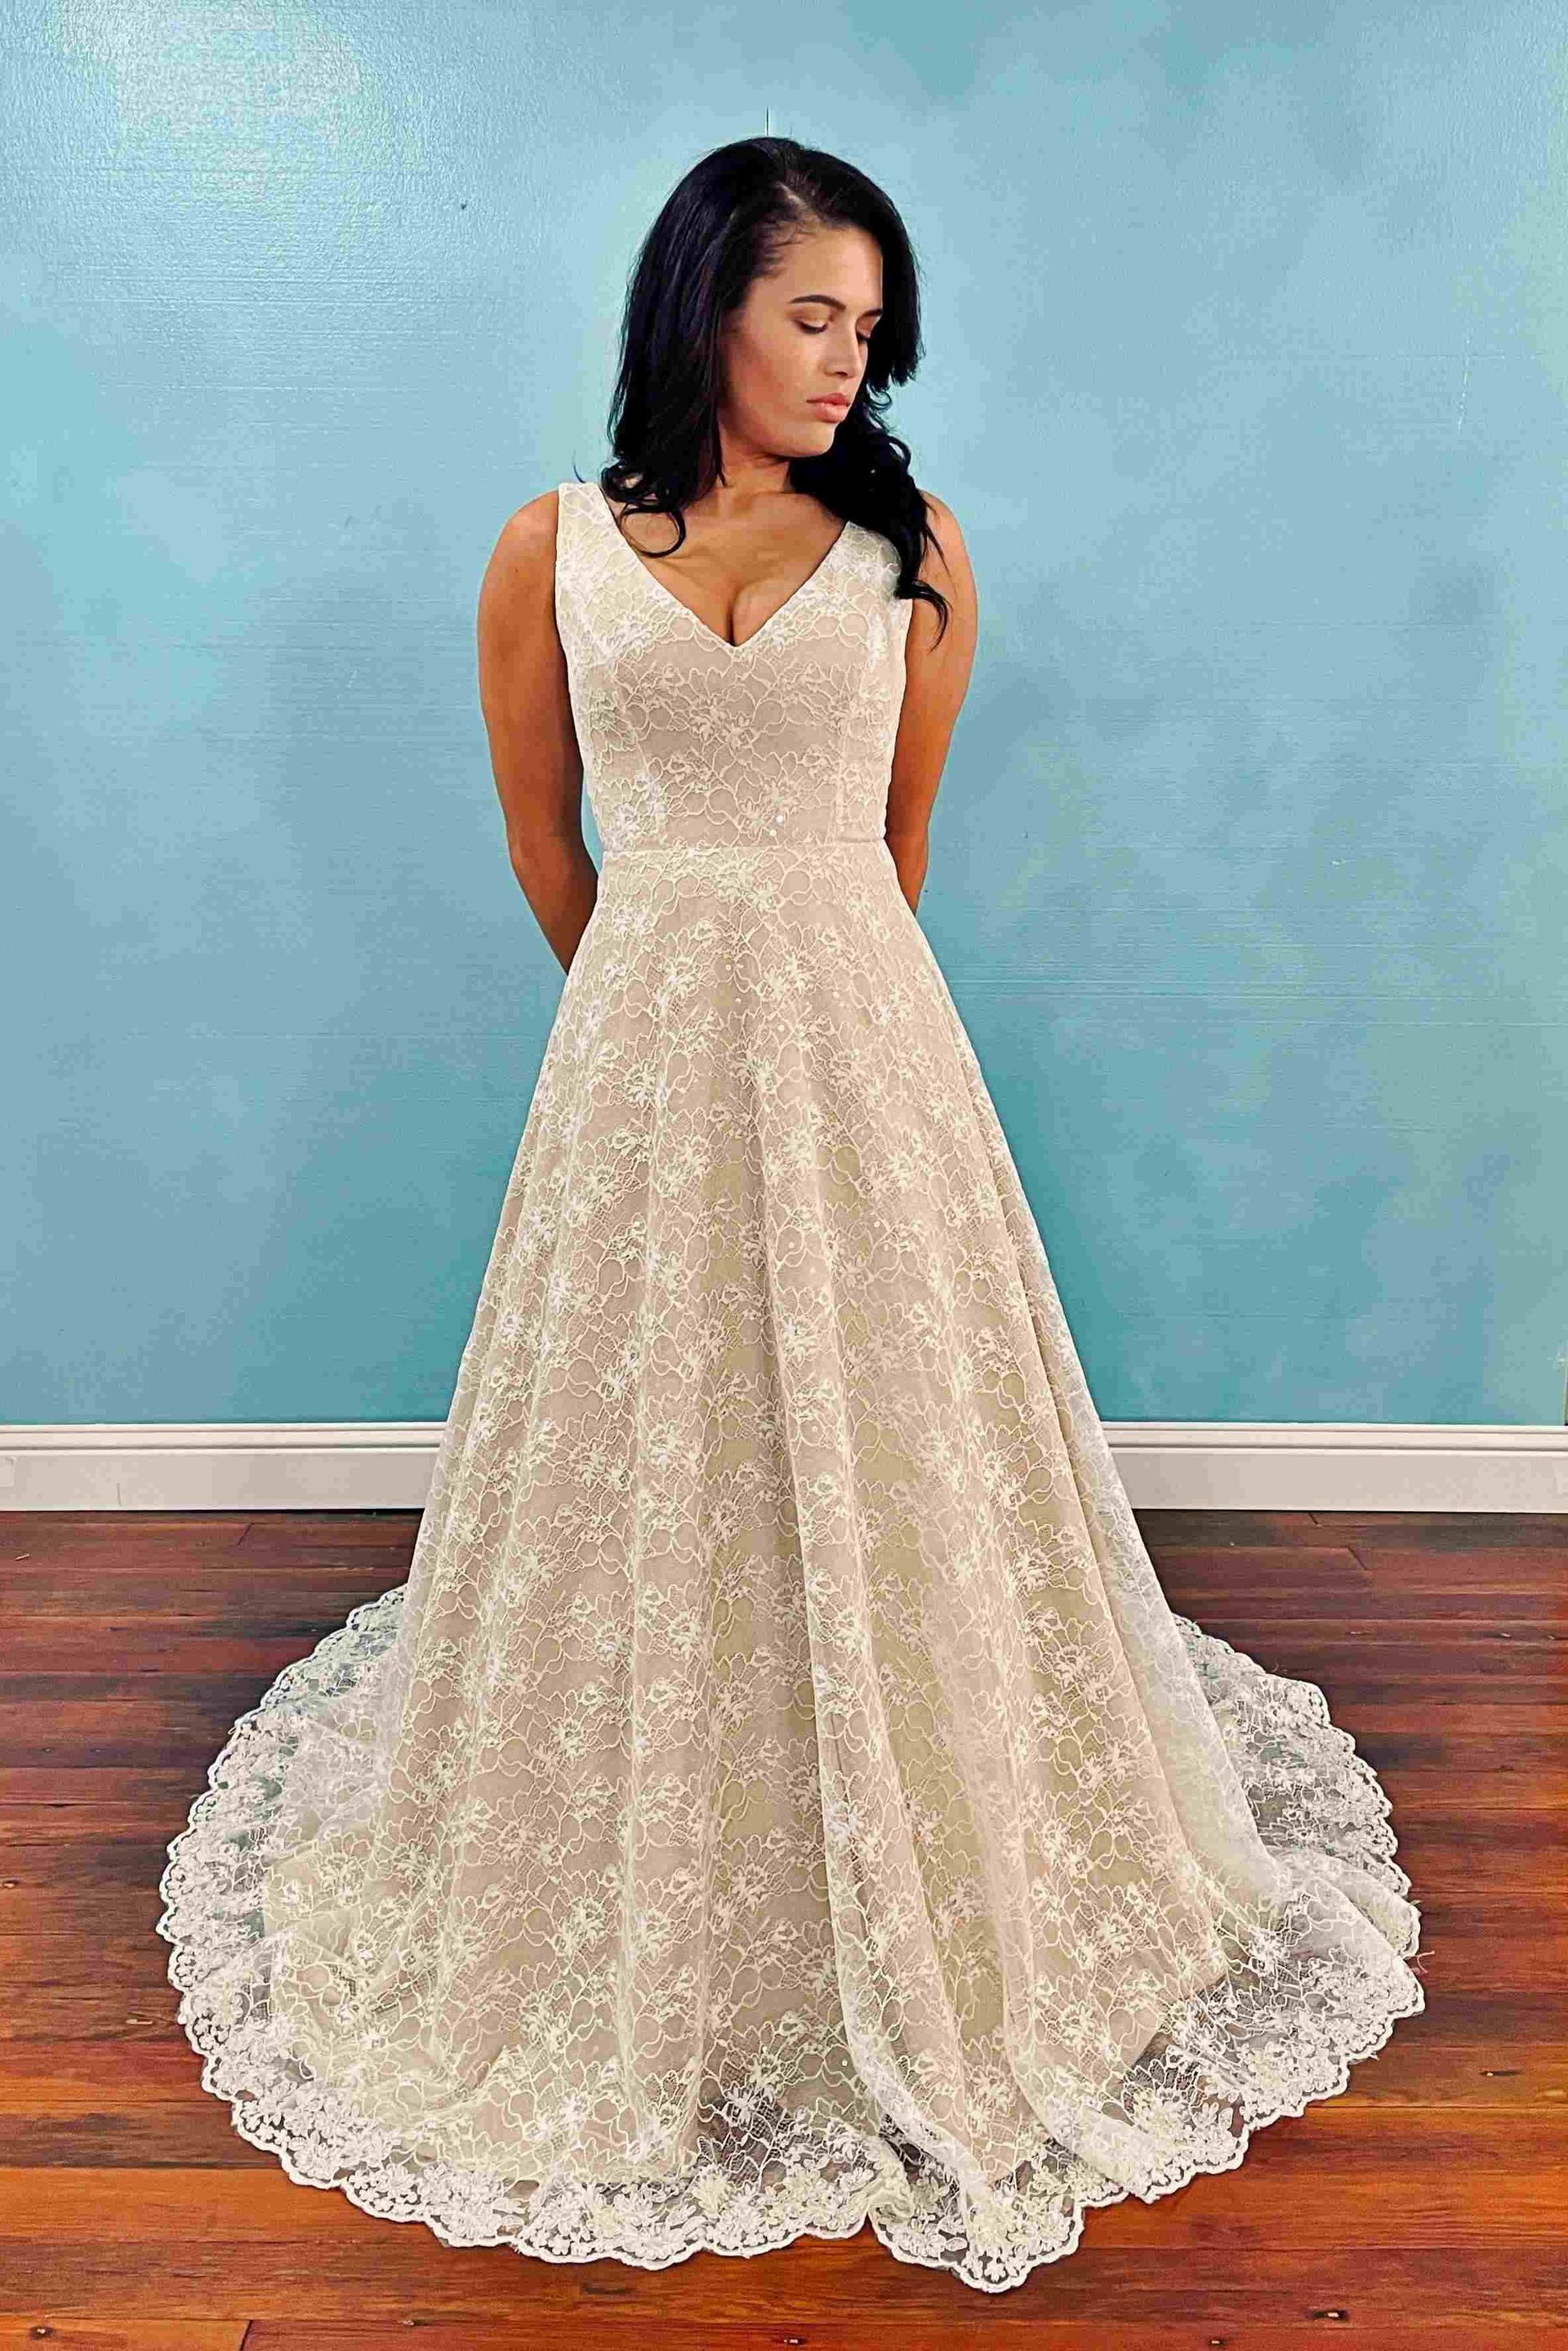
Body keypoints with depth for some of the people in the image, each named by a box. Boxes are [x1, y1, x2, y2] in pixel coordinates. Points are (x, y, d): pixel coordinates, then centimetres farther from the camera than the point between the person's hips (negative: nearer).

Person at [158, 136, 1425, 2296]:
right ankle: (645, 1909, 32)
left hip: (865, 1044, 0)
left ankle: (925, 1895, 31)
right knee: (643, 1460, 9)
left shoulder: (912, 552, 5)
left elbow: (899, 840, 13)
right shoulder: (550, 553, 4)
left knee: (880, 1456, 8)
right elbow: (546, 846, 11)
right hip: (636, 1052, 0)